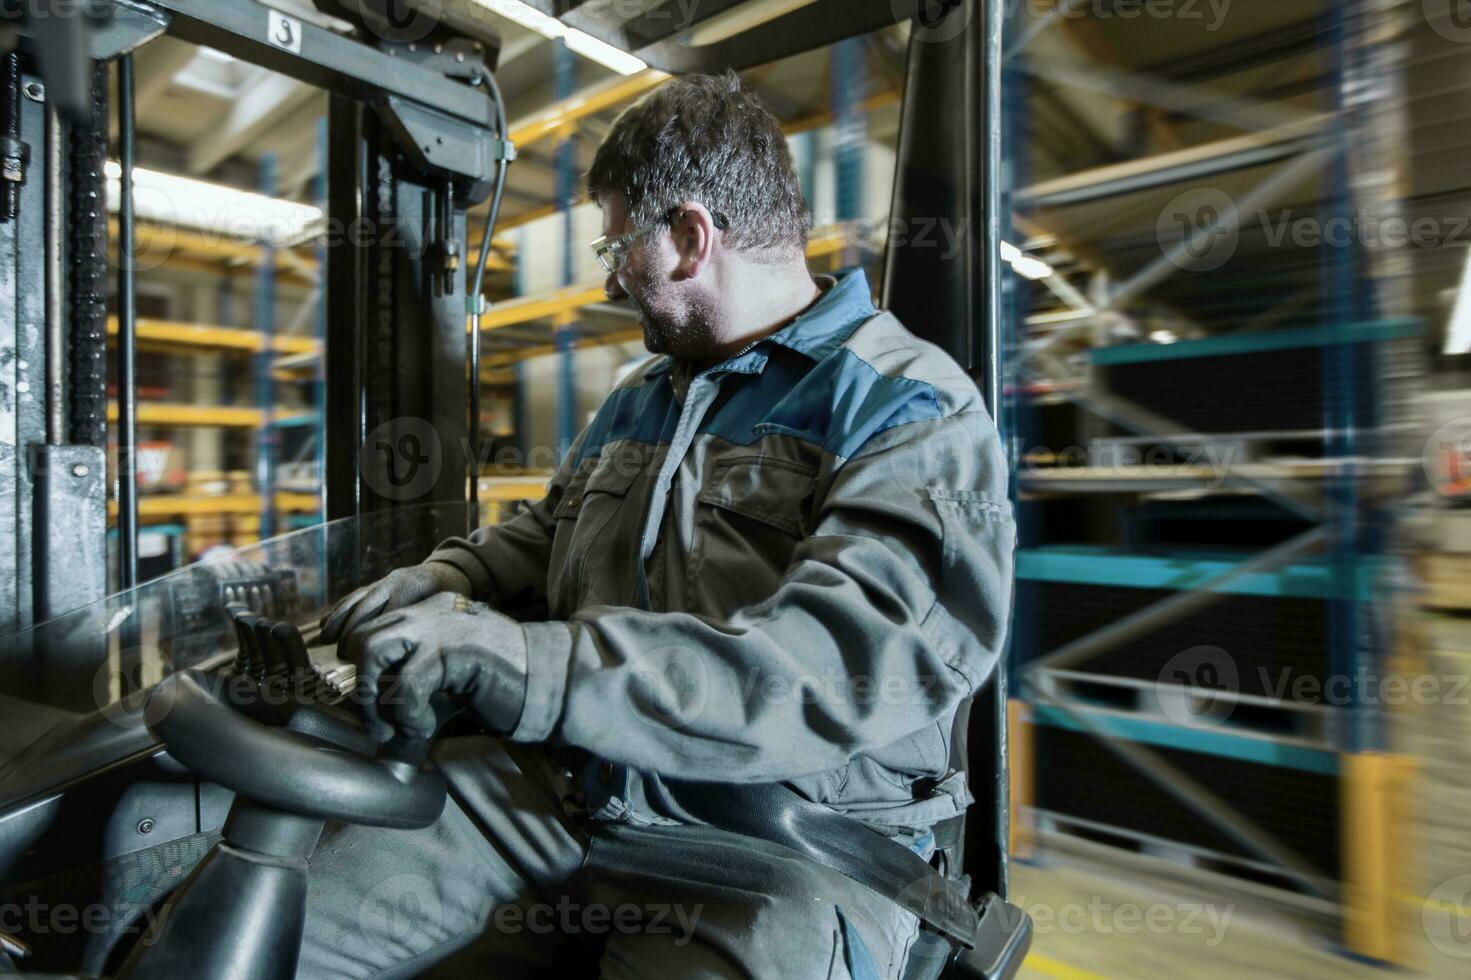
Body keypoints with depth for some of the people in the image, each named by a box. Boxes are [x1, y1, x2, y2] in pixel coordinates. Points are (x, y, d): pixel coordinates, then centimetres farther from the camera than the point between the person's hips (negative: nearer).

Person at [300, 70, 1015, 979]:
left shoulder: (914, 415, -10)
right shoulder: (641, 399, 15)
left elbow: (839, 672, -24)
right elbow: (538, 538, 23)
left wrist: (524, 662, -30)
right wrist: (437, 586, 2)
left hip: (777, 859, -3)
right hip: (555, 791, 5)